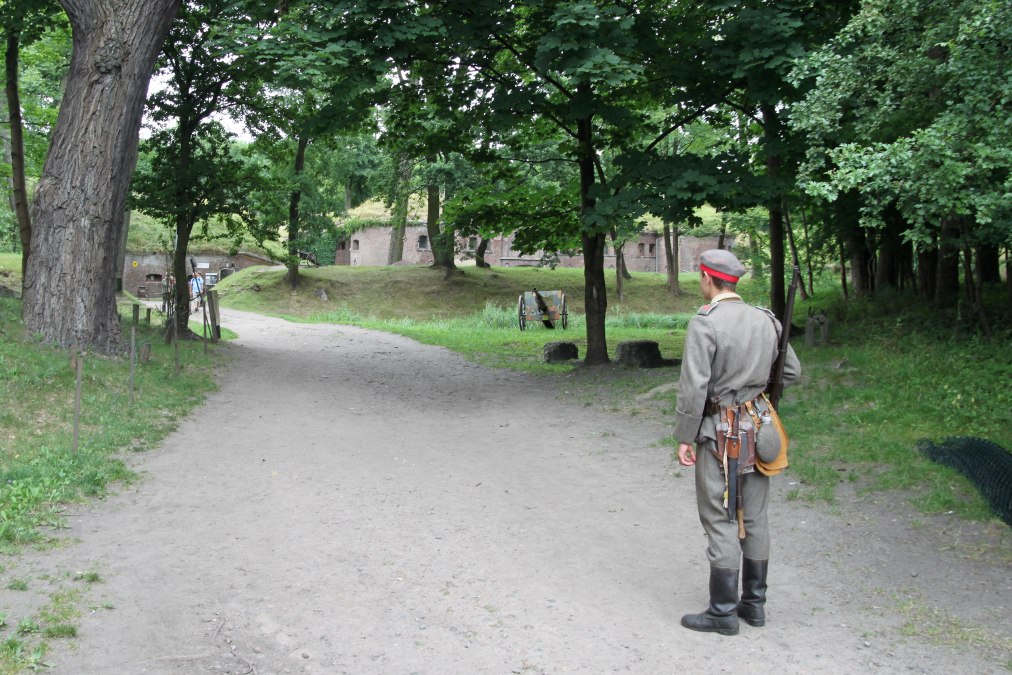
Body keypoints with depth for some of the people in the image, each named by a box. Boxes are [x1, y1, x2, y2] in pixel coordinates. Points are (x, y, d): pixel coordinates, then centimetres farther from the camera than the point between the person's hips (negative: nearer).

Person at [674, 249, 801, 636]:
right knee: (754, 518, 14)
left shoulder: (705, 324, -16)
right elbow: (791, 372, 11)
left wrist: (684, 438, -12)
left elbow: (693, 387, -19)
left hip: (719, 433, -6)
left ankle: (723, 612, 7)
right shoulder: (766, 321, 4)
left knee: (721, 521, 0)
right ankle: (754, 603, 23)